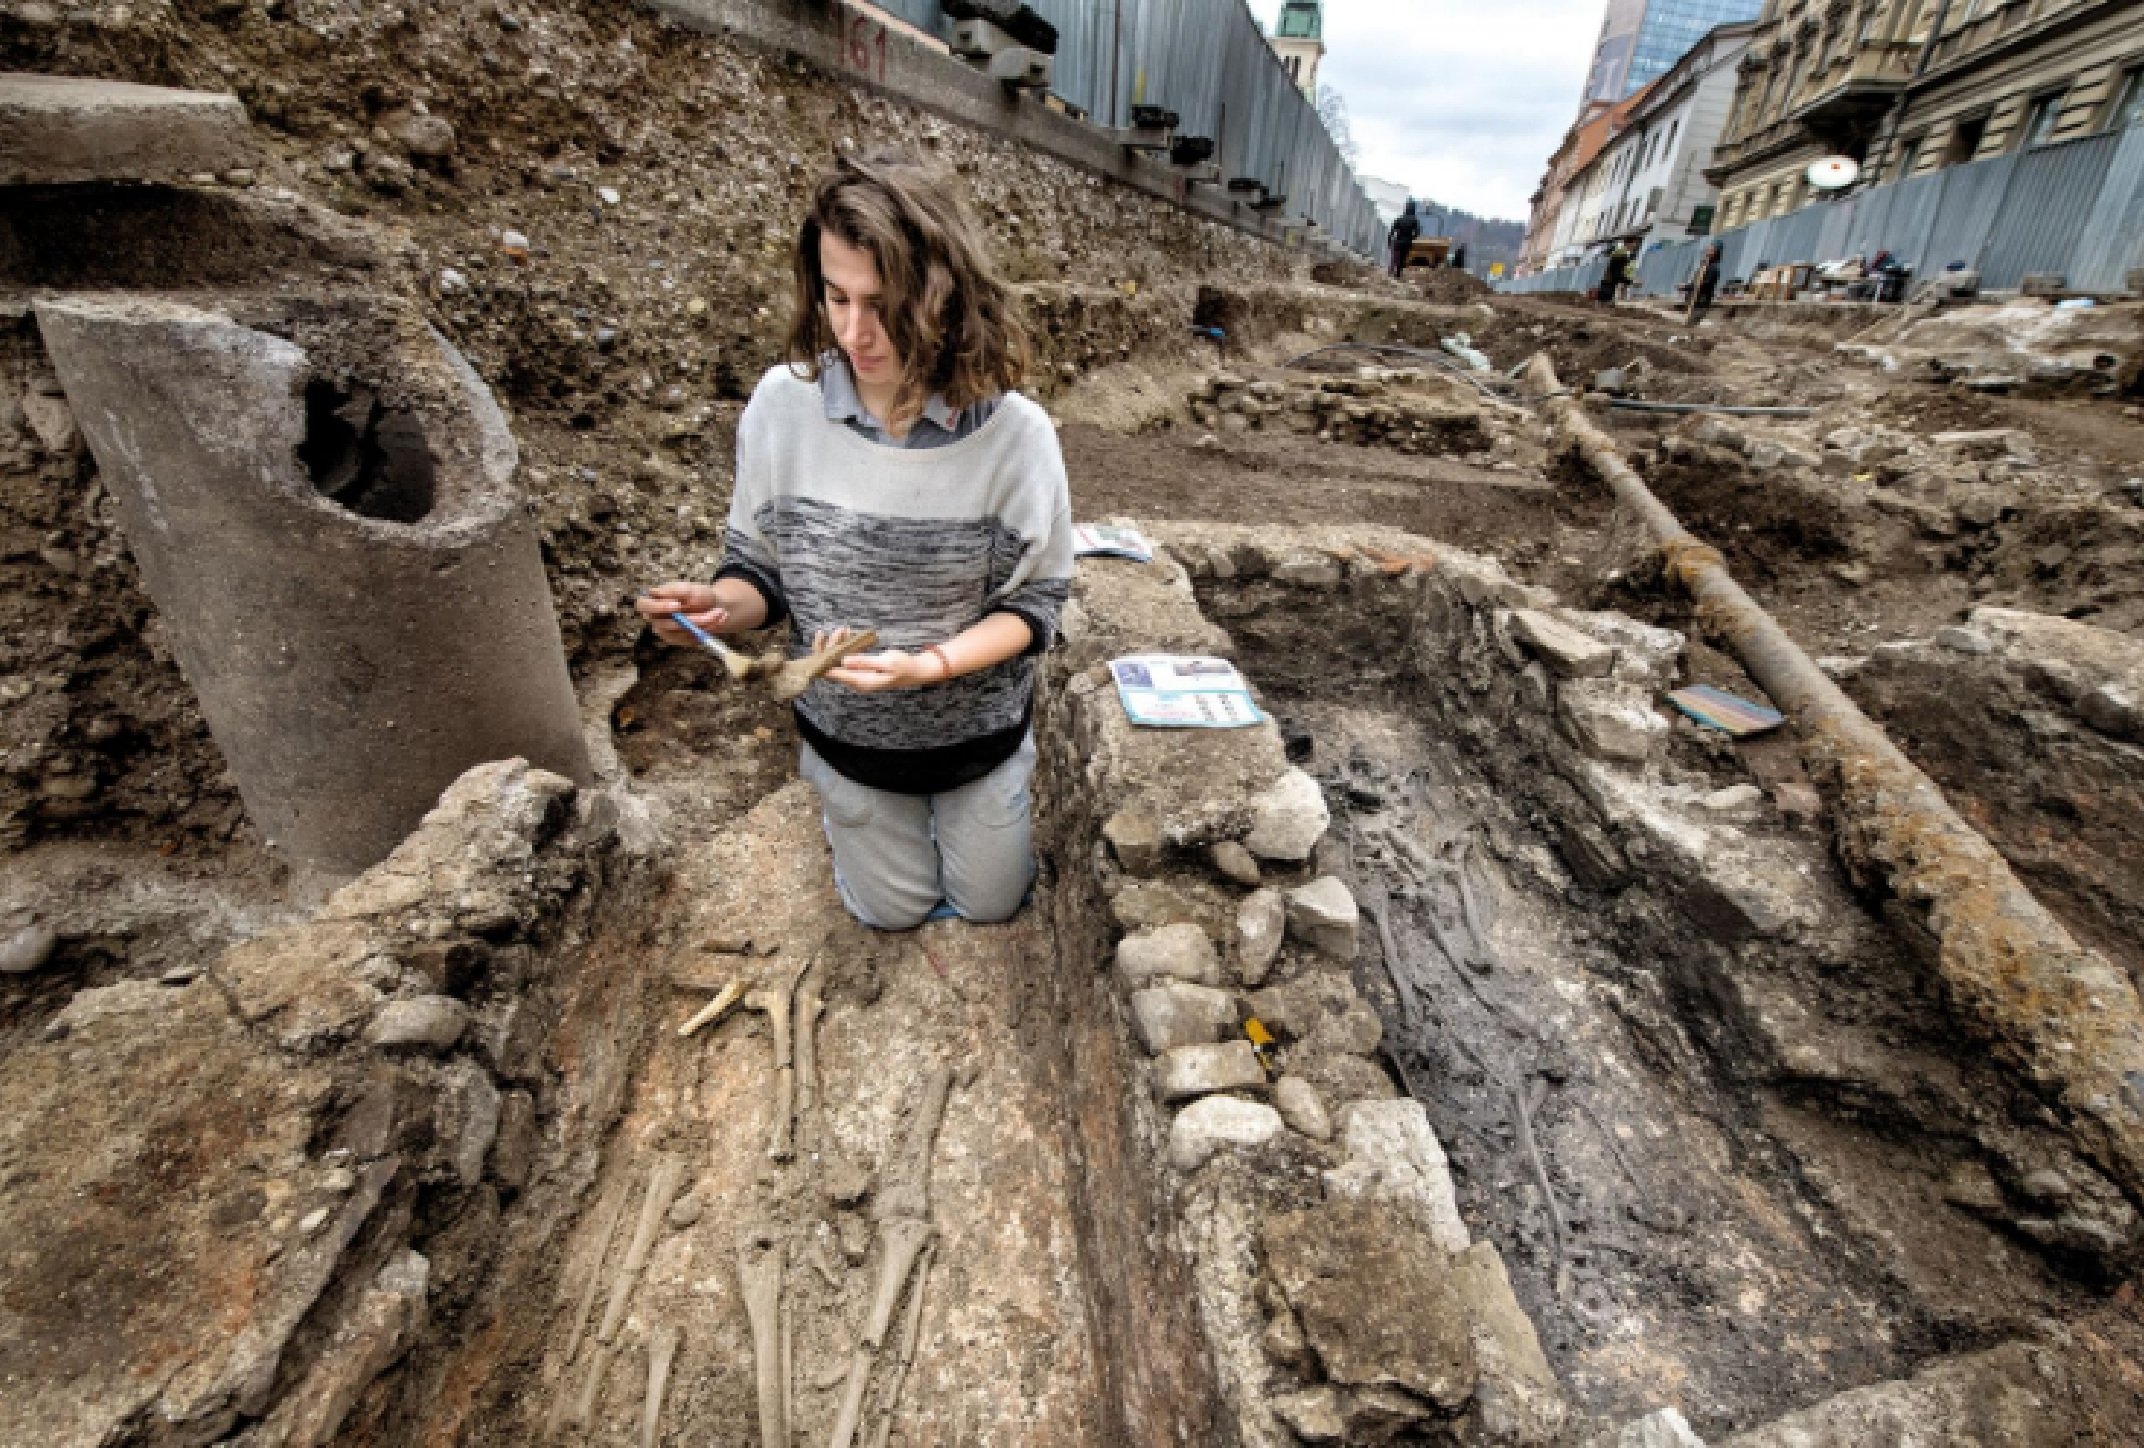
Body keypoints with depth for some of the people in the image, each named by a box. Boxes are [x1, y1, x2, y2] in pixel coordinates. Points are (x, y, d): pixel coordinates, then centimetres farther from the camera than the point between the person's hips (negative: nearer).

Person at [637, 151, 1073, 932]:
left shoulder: (1014, 433, -24)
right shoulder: (784, 403, -19)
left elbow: (1035, 601, -17)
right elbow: (761, 568, -8)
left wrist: (928, 663, -33)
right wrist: (718, 605, -31)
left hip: (978, 731, 0)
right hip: (849, 734, 1)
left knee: (990, 902, 24)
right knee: (896, 910, 23)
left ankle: (958, 811, 51)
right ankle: (846, 812, 51)